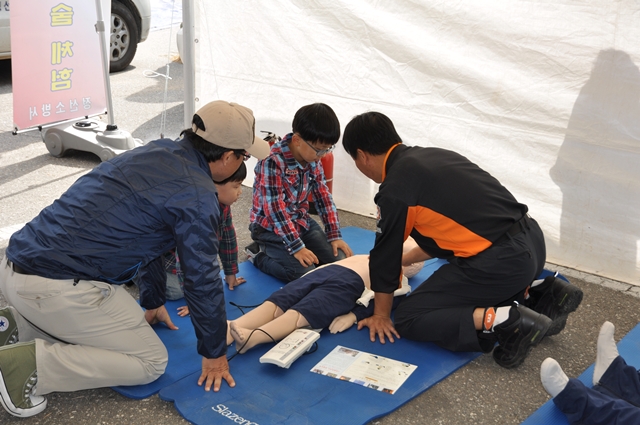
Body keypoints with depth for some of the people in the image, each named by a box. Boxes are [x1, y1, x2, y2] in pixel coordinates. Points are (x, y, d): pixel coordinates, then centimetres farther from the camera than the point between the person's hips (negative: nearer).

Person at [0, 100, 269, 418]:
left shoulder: (159, 152, 12)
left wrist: (153, 301, 33)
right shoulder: (196, 196, -14)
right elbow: (202, 278, -9)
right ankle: (27, 365, -7)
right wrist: (214, 353, 6)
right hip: (56, 287, -9)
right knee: (151, 363, 3)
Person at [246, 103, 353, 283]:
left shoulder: (313, 160, -2)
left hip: (301, 221, 8)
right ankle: (259, 254, 2)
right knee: (305, 274, -22)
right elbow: (274, 208, -27)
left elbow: (323, 195, 5)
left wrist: (335, 235, -2)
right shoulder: (272, 161, -26)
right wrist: (296, 247, -28)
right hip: (271, 227, -7)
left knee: (339, 260, -3)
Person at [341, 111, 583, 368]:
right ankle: (540, 295, 17)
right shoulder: (432, 157, 16)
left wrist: (381, 316, 15)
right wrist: (405, 260, 39)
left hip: (501, 262, -9)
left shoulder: (395, 189, -9)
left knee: (407, 320, 2)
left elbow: (385, 253, 2)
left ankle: (505, 321, -12)